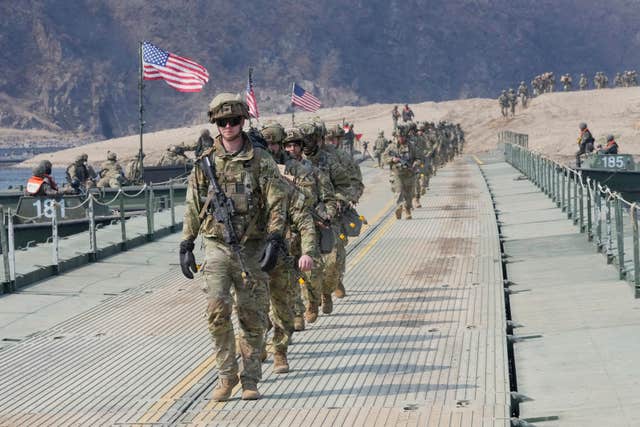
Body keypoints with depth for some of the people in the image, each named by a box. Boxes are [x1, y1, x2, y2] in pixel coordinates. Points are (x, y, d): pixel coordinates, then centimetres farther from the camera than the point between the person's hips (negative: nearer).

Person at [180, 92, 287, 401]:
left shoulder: (261, 161, 0)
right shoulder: (205, 162, 6)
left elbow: (277, 203, -2)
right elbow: (192, 207, 11)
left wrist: (273, 239, -14)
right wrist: (186, 245, 8)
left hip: (251, 249, -1)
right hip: (217, 246, 1)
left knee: (252, 317, 3)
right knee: (217, 309, -14)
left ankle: (250, 381, 14)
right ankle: (226, 376, 0)